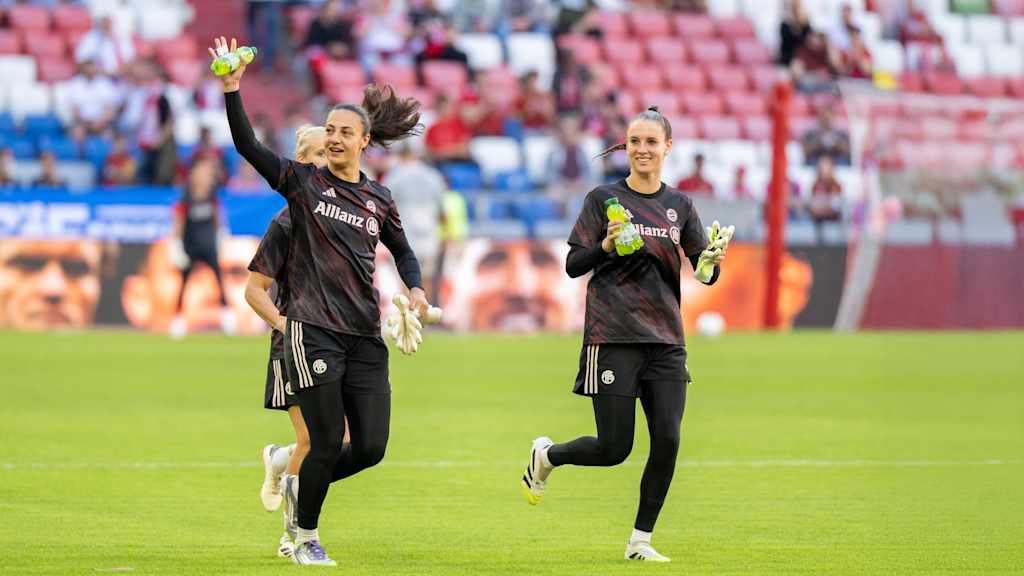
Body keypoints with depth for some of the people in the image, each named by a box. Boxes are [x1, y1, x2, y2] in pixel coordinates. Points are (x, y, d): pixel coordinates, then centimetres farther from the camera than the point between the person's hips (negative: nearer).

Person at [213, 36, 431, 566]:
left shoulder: (379, 199, 13)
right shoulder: (302, 182, 1)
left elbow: (402, 250, 28)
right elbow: (246, 146, -10)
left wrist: (415, 288, 8)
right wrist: (231, 89, -22)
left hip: (365, 337, 4)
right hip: (313, 330, -4)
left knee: (371, 447, -1)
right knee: (328, 442, -7)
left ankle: (300, 486, 27)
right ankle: (306, 538, 14)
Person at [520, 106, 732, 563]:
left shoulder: (679, 205, 10)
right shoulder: (605, 199, 0)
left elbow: (704, 272, 8)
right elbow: (573, 265, -1)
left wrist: (713, 260, -15)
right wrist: (606, 246, -20)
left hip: (665, 340, 4)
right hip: (614, 337, -4)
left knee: (667, 441, -8)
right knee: (614, 449, -3)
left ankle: (641, 541, 5)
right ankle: (544, 456, 27)